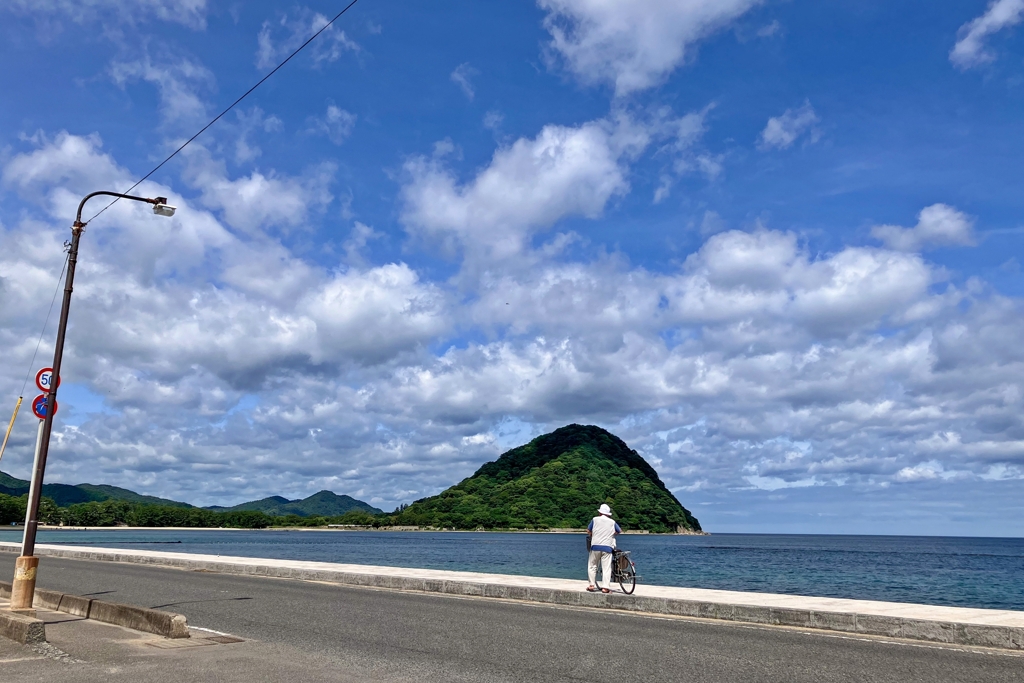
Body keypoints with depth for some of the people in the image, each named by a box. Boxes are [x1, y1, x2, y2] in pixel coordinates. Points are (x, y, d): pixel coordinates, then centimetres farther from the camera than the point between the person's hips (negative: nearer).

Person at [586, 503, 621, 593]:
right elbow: (619, 531, 21)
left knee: (592, 566, 11)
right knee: (606, 568, 0)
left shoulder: (595, 519, 5)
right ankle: (606, 587, -7)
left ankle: (592, 585, 7)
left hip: (595, 546, 0)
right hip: (607, 547, 1)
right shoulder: (612, 522, 10)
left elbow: (588, 531, 7)